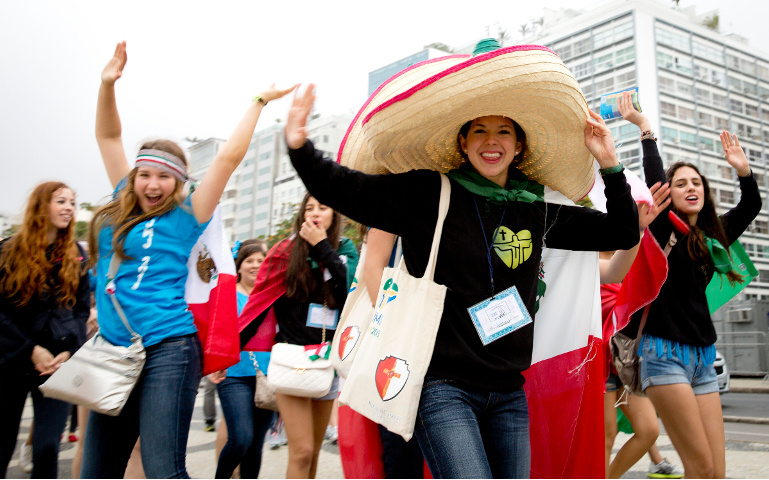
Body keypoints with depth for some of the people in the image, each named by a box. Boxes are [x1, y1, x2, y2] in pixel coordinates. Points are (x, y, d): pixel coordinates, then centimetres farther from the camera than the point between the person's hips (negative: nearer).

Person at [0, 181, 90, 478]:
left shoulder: (75, 257, 8)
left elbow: (82, 311, 7)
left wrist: (70, 352, -9)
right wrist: (31, 350, -13)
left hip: (58, 364, 0)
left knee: (46, 448, -9)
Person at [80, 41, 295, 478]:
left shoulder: (184, 218, 0)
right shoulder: (122, 210, 14)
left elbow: (229, 158, -6)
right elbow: (109, 137, 19)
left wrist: (259, 103, -2)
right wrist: (108, 85, 10)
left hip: (167, 351, -6)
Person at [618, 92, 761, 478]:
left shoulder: (713, 236, 15)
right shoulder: (663, 230, -2)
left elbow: (751, 206, 22)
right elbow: (653, 180, -15)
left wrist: (743, 170, 10)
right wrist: (645, 130, -13)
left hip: (703, 358, 6)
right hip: (665, 352, -6)